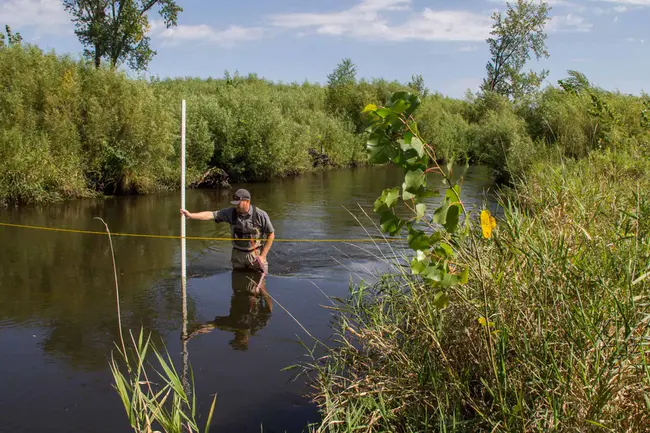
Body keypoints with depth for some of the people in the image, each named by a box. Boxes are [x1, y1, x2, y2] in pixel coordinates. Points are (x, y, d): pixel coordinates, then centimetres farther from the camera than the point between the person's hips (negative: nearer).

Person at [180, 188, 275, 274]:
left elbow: (271, 235, -8)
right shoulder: (231, 212, -7)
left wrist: (263, 256, -10)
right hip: (238, 256, 3)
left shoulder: (260, 215, -14)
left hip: (256, 255, -3)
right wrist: (190, 215, -25)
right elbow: (211, 215, -13)